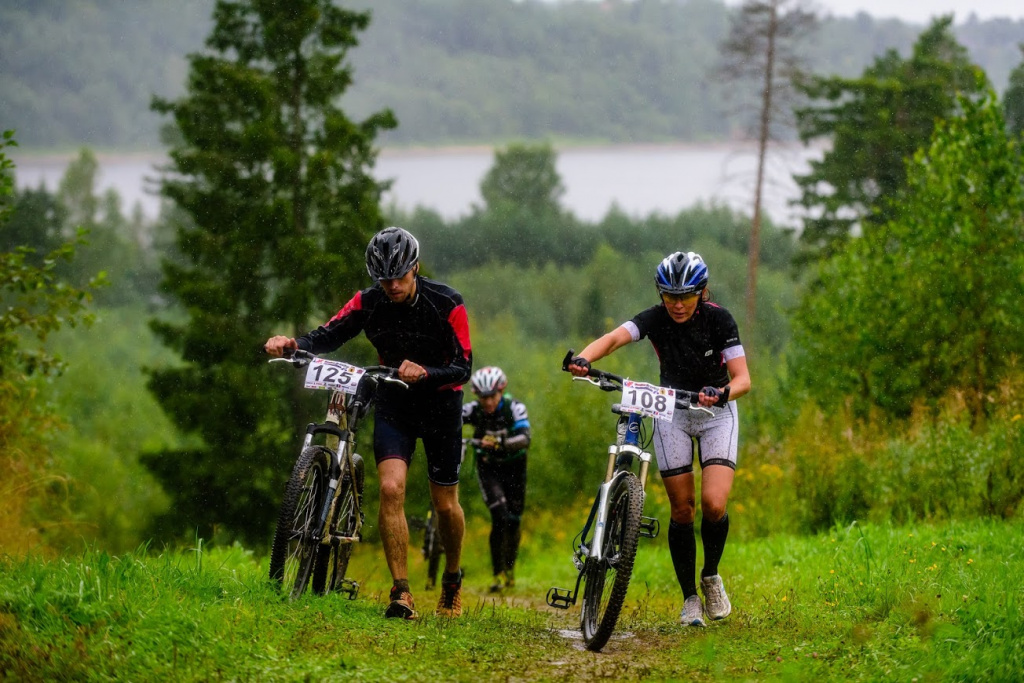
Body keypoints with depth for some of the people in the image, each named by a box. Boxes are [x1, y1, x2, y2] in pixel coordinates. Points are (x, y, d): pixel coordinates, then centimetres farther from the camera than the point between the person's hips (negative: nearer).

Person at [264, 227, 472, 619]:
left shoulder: (446, 304, -20)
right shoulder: (369, 303, -12)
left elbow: (463, 368, -23)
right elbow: (327, 337, -15)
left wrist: (423, 372, -42)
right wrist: (291, 343, -36)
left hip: (440, 400, -1)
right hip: (393, 401, 2)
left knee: (446, 505, 4)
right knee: (391, 488, -20)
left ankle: (452, 580, 33)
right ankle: (401, 593, -18)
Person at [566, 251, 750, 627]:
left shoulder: (719, 320, -18)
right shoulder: (655, 319, -16)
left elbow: (743, 378, -23)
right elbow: (614, 337, -33)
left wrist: (722, 393, -45)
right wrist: (582, 359, -54)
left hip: (716, 412, -1)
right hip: (671, 413, 1)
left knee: (713, 503, -17)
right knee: (681, 509, -1)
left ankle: (711, 576, 9)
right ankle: (690, 597, 12)